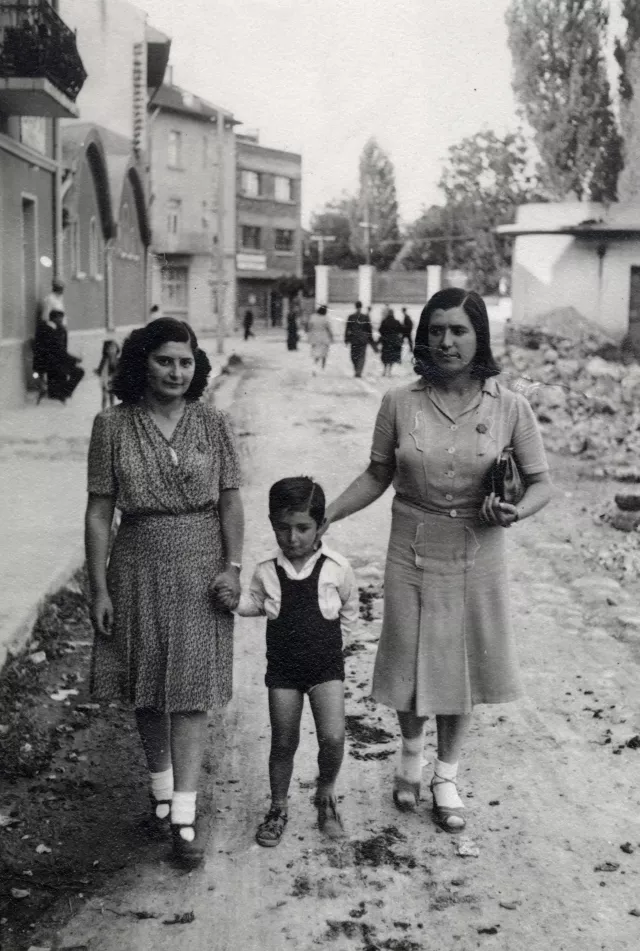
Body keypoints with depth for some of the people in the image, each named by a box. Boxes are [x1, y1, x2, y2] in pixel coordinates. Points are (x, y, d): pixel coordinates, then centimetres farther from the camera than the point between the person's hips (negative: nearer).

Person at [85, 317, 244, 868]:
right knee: (147, 690, 12)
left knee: (192, 690, -2)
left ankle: (184, 817, 1)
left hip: (201, 568, -1)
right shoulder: (112, 427, -4)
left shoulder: (213, 424, -1)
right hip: (138, 568, 1)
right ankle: (162, 792, 31)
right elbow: (99, 512, -3)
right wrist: (99, 588, -5)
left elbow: (231, 501, 2)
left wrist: (232, 566, -7)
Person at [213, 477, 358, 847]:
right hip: (283, 667, 1)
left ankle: (326, 795, 15)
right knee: (283, 743, 8)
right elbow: (258, 604, 13)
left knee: (333, 737, -13)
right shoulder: (267, 571, -5)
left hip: (326, 665, -1)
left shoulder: (337, 567, -9)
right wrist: (236, 601, -6)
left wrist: (327, 636, 3)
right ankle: (278, 808, 28)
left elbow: (350, 611, 8)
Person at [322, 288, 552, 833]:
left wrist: (516, 512, -21)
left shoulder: (510, 408, -8)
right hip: (413, 556, 0)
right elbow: (377, 476, 4)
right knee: (410, 662, 12)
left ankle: (446, 776, 35)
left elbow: (541, 483, -1)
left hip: (477, 559, 0)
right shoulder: (400, 404, -6)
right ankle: (411, 752, 44)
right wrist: (325, 516, -5)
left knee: (462, 666, 12)